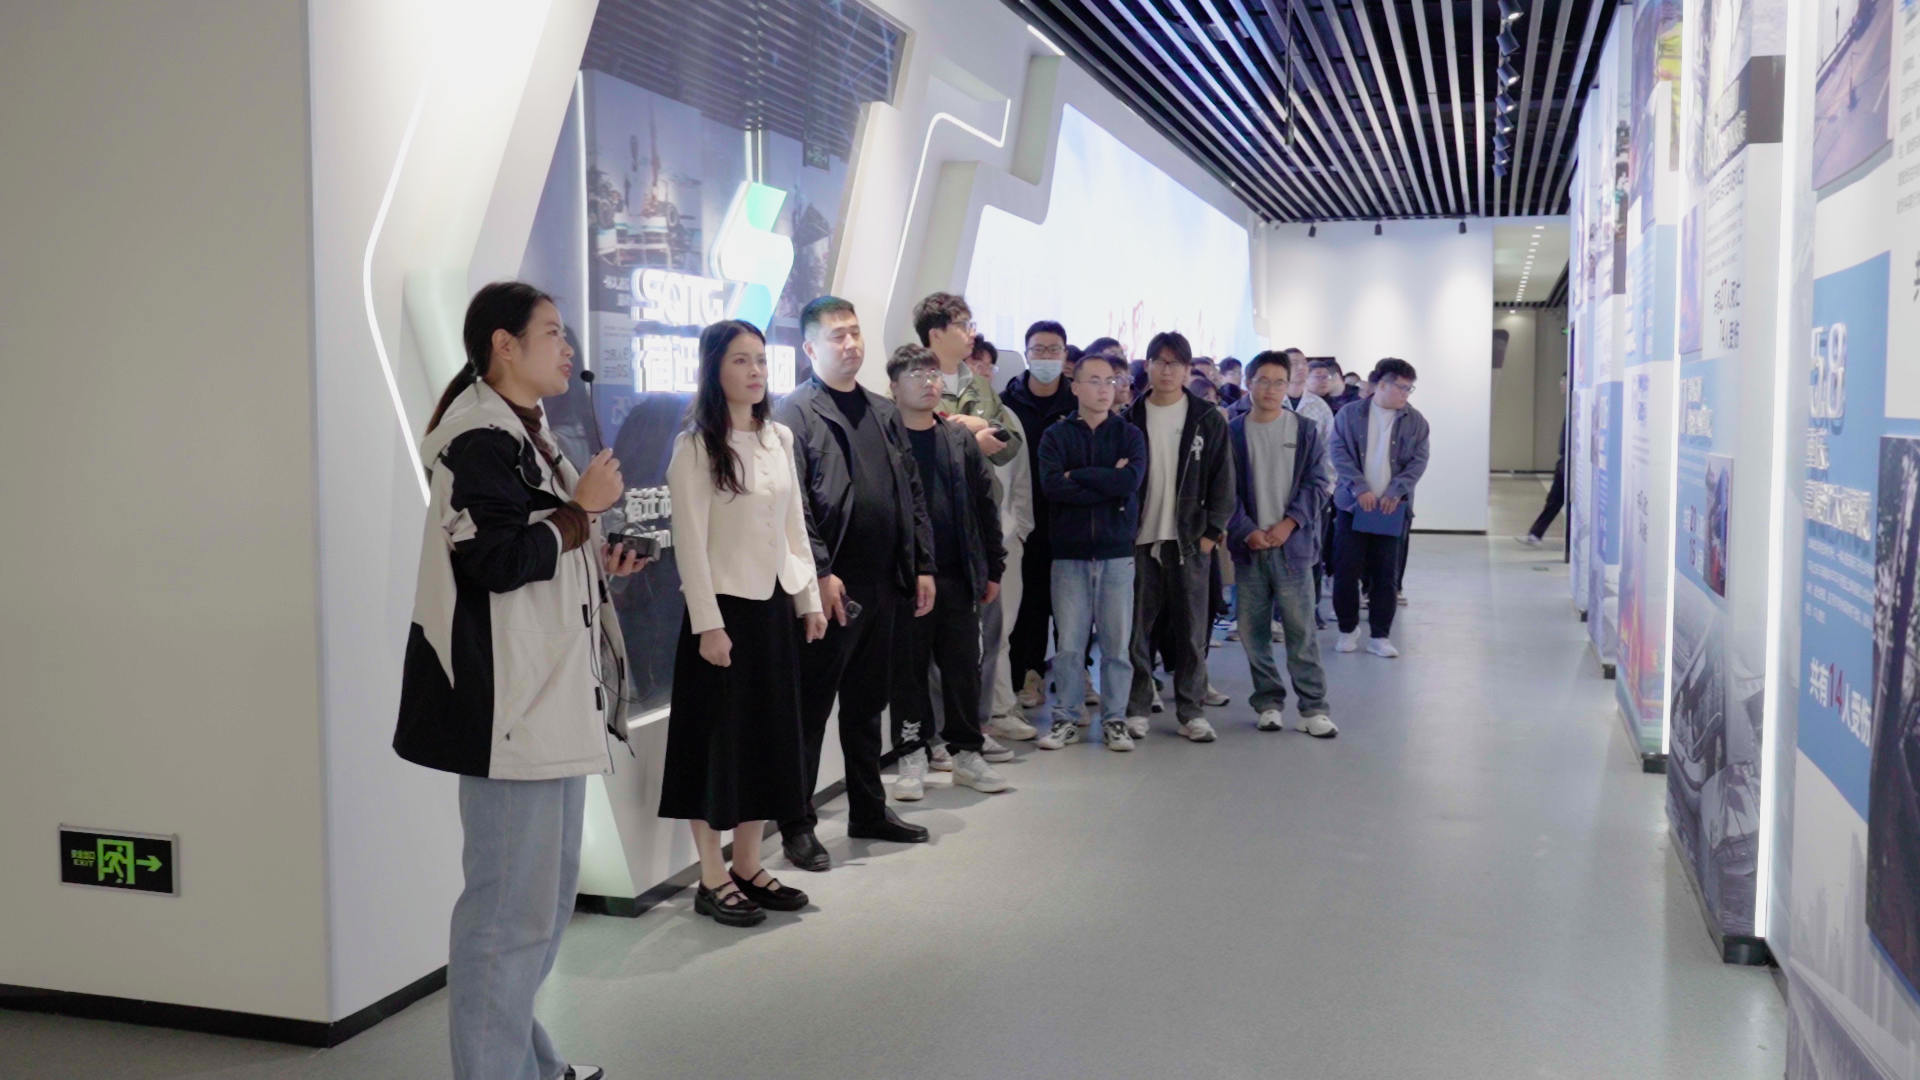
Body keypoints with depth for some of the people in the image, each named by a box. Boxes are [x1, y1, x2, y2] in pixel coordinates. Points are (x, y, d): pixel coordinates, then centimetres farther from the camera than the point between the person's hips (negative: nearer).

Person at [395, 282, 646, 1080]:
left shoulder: (522, 435, 18)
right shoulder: (480, 440, -14)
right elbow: (496, 561, -23)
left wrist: (599, 562, 10)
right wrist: (583, 510, -12)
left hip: (549, 697, 11)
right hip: (507, 705, -11)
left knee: (548, 892, 18)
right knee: (511, 902, -5)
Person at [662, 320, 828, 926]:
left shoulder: (779, 438, 9)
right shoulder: (695, 446, -9)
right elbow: (690, 541, -12)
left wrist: (810, 598, 10)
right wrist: (708, 623, -16)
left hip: (775, 605, 6)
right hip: (723, 607, -6)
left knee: (770, 735, 10)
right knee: (718, 739, 1)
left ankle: (748, 867, 22)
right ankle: (712, 880, 10)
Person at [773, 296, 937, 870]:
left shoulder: (884, 413, 16)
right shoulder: (794, 413, -5)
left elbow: (912, 493, 18)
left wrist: (922, 565, 12)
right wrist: (820, 574, -19)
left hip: (883, 585, 7)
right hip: (831, 587, -7)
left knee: (868, 702, 16)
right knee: (811, 708, 1)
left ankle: (869, 810, 28)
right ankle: (798, 826, 10)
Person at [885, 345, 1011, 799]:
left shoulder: (960, 439, 10)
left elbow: (984, 505, 12)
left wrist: (993, 568, 9)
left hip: (958, 575, 4)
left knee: (964, 668, 9)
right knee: (908, 670, 6)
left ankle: (967, 752, 21)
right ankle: (912, 758, 16)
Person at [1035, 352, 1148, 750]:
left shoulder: (1129, 434, 7)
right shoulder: (1056, 434, 4)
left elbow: (1132, 480, -12)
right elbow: (1051, 485, -13)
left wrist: (1078, 476, -9)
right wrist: (1108, 484, -12)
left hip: (1117, 552, 1)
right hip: (1070, 553, -1)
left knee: (1117, 642, 4)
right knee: (1068, 643, 2)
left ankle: (1115, 719, 15)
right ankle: (1065, 718, 14)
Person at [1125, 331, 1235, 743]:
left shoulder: (1208, 419, 3)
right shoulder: (1131, 418, 4)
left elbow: (1222, 478, 3)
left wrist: (1212, 531, -5)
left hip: (1190, 538, 0)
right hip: (1139, 538, 1)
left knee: (1192, 627, 4)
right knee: (1137, 627, 3)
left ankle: (1191, 711, 12)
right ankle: (1136, 707, 13)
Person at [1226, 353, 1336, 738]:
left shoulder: (1305, 431, 5)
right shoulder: (1233, 432, 5)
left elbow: (1316, 484, 2)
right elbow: (1227, 490, 2)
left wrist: (1289, 523, -10)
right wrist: (1247, 531, -10)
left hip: (1292, 543, -1)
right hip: (1248, 545, 1)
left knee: (1300, 628, -4)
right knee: (1253, 630, 5)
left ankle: (1314, 707, 2)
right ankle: (1268, 702, 17)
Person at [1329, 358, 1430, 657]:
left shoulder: (1415, 420, 5)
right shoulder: (1349, 414, 1)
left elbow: (1418, 461, 0)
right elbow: (1340, 453, -4)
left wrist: (1395, 493, -13)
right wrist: (1360, 488, -16)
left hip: (1392, 507, 1)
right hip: (1352, 504, -1)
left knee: (1386, 575, 2)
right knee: (1346, 570, 1)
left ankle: (1380, 637, 10)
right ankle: (1348, 629, 18)